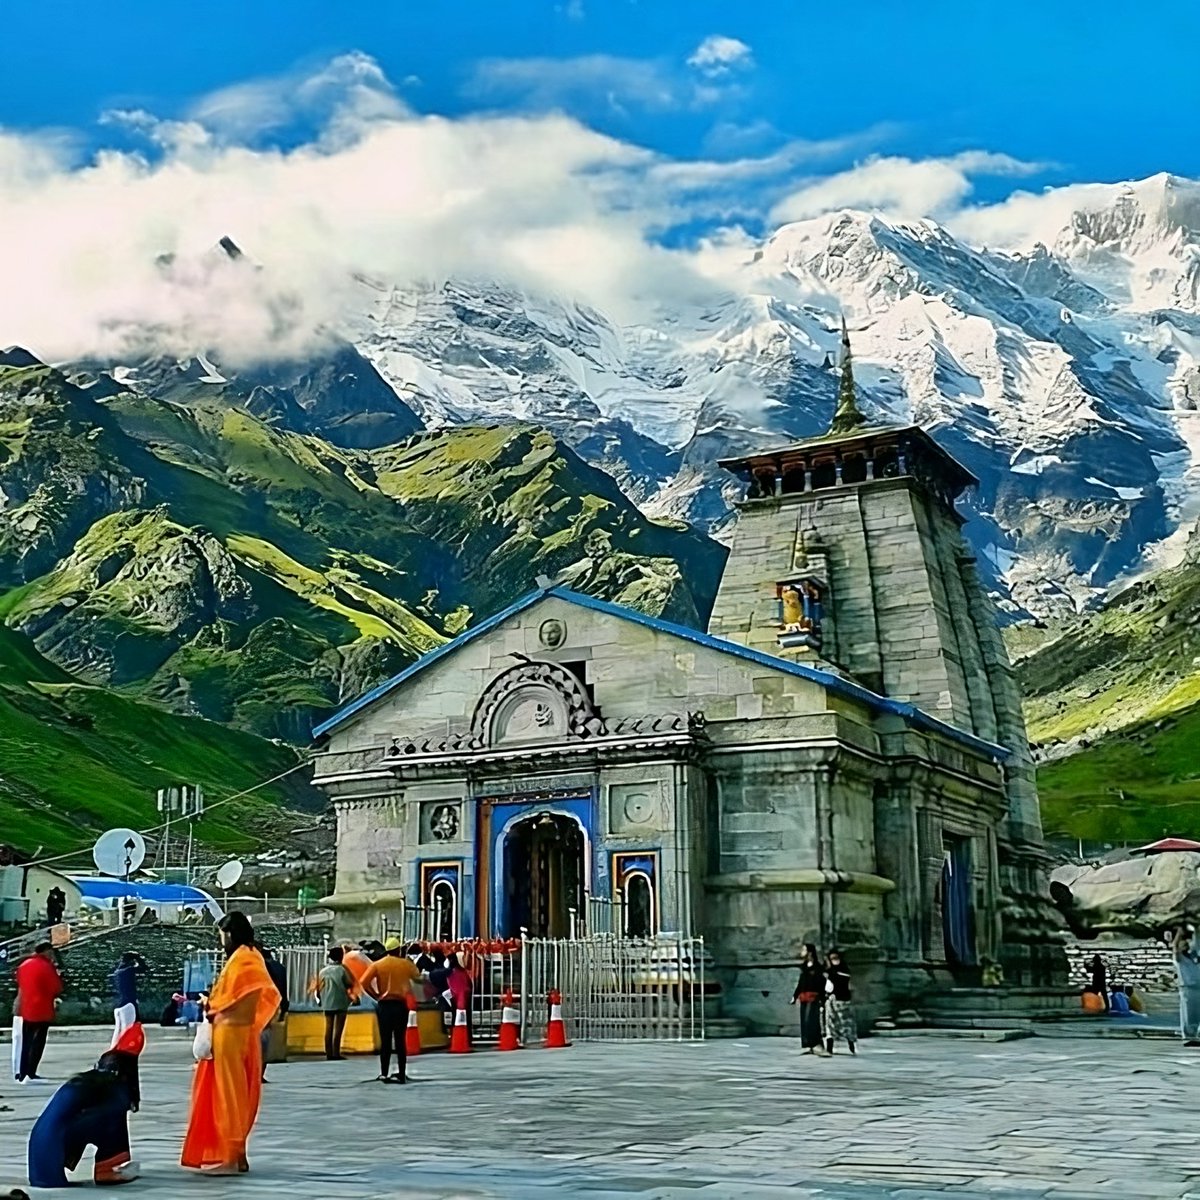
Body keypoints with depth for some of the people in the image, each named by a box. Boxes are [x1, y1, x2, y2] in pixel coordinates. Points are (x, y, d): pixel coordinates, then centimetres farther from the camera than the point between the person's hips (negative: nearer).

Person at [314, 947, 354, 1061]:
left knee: (328, 1029, 8)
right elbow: (350, 984, -7)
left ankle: (329, 1054, 8)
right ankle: (336, 1054, -5)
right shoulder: (341, 969, -8)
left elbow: (319, 987, 4)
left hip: (327, 1004, 4)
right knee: (338, 1030, -2)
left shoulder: (323, 971, 4)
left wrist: (320, 999, 19)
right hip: (340, 1003, -4)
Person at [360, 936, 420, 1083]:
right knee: (400, 1040, 5)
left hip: (384, 1005, 0)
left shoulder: (377, 965, 0)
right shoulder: (406, 964, 0)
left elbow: (365, 983, -10)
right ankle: (401, 1074, 6)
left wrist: (376, 996, -1)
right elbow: (417, 978, 13)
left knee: (385, 1041, 4)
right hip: (400, 1005, 0)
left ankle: (384, 1073, 0)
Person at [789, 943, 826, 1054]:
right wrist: (795, 996, 20)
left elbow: (821, 983, -11)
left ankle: (816, 1044, -15)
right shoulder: (804, 966, 15)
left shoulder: (817, 966, -7)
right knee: (804, 1022, 6)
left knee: (811, 1021, -15)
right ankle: (808, 1046, 10)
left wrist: (822, 998, -16)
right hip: (803, 997, 8)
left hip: (813, 997, -8)